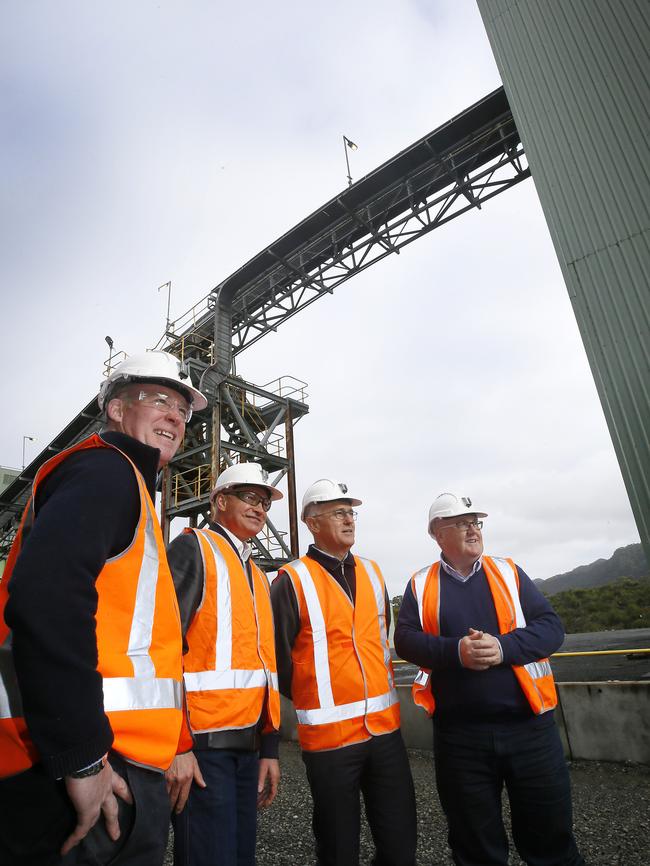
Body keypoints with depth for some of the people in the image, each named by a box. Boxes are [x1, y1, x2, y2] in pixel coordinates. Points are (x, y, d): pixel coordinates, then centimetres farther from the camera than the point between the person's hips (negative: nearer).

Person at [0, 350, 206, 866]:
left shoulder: (124, 484, 19)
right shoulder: (106, 470, -12)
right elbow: (44, 597, -30)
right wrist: (81, 760, -24)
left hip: (110, 765, 10)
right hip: (89, 780, -10)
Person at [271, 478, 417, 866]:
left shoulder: (372, 573, 7)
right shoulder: (292, 581, -12)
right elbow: (279, 658, -11)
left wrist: (384, 688, 12)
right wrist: (311, 699, -1)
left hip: (386, 727, 5)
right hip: (329, 733, -5)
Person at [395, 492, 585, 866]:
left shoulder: (509, 572, 3)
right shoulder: (421, 585, 1)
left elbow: (551, 627, -4)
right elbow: (405, 640, -6)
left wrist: (503, 646, -20)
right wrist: (455, 651, -21)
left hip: (529, 726, 1)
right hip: (459, 734, 0)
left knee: (550, 832, 16)